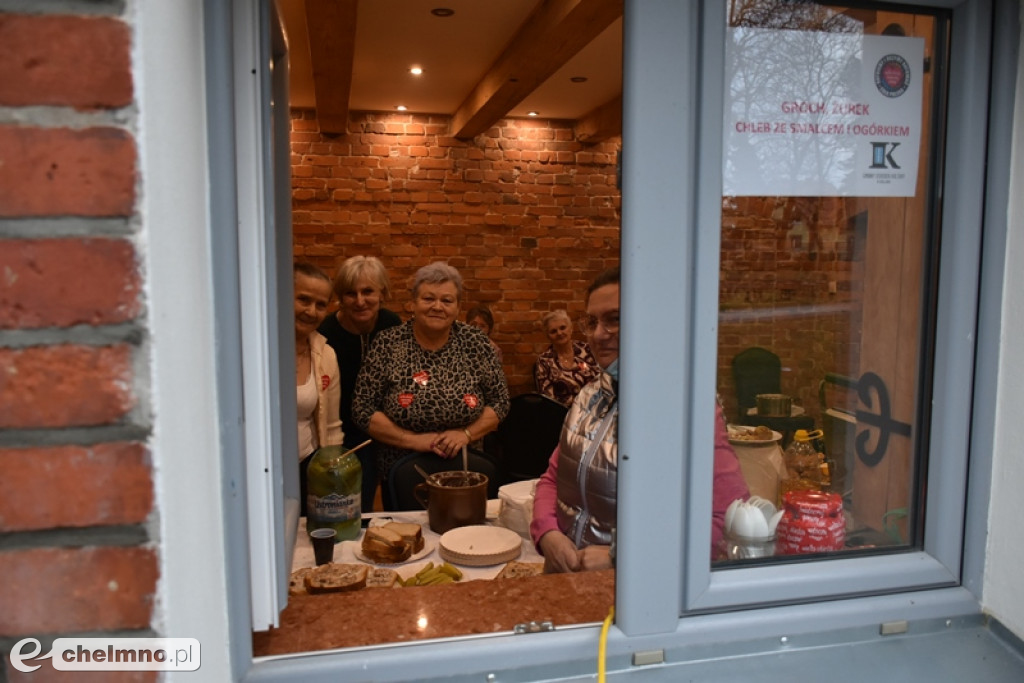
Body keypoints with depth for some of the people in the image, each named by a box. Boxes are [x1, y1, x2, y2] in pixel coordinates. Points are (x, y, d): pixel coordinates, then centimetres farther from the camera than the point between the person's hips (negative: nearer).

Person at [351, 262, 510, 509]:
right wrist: (413, 440, -12)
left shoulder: (475, 343, 0)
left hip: (467, 460, 3)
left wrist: (466, 433, -10)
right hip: (404, 464, -2)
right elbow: (363, 409, -3)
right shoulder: (388, 344, -3)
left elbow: (500, 402, 5)